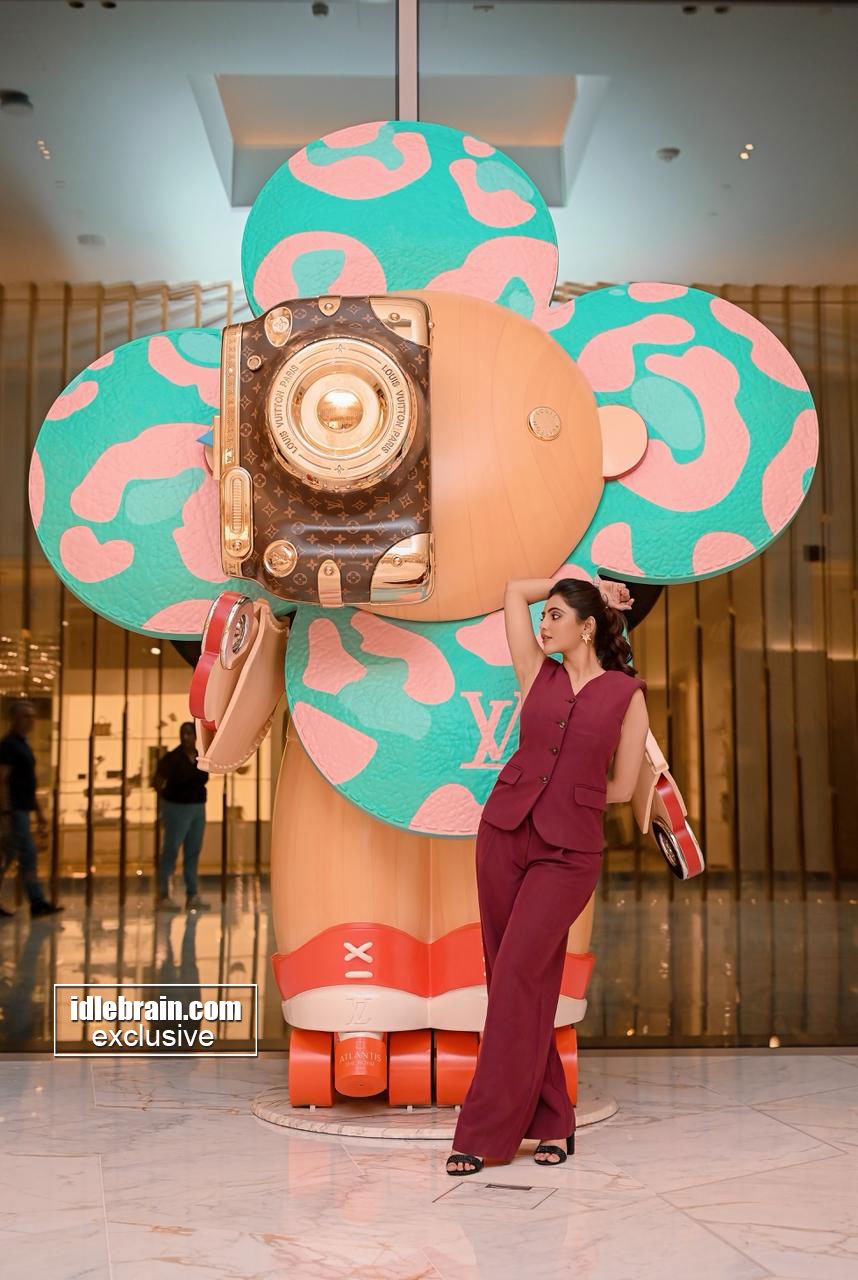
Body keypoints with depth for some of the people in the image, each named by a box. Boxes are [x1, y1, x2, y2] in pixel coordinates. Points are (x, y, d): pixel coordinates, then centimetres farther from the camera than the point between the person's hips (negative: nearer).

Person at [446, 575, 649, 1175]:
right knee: (517, 978, 5)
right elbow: (514, 590, 14)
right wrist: (581, 580, 20)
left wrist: (563, 795, 11)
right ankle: (553, 1121, 18)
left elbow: (622, 786, 4)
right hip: (505, 832, 4)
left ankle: (486, 1132, -1)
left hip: (569, 850, -4)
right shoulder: (539, 674, 10)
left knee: (517, 977, -9)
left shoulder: (627, 693, 2)